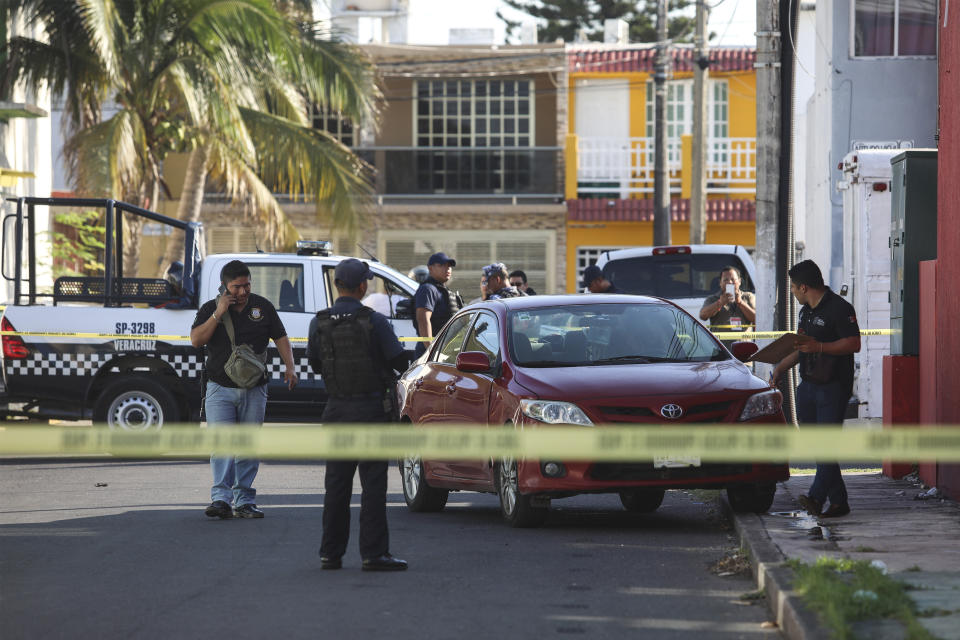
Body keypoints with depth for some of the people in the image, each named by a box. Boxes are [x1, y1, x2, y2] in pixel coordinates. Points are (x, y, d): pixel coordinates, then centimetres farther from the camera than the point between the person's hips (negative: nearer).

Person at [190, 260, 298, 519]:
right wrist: (218, 314, -16)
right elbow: (196, 340, -10)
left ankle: (244, 501, 8)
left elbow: (280, 338, 11)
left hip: (253, 390, 2)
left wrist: (289, 367, -3)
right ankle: (221, 499, -19)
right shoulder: (209, 309, 2)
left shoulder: (262, 307, 7)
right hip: (220, 389, -2)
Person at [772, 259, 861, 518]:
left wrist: (819, 347, -24)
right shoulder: (806, 311, 19)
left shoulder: (839, 308, -10)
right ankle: (838, 501, 8)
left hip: (834, 387, -9)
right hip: (808, 386, 9)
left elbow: (854, 343, -17)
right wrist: (781, 366, 18)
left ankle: (817, 497, -21)